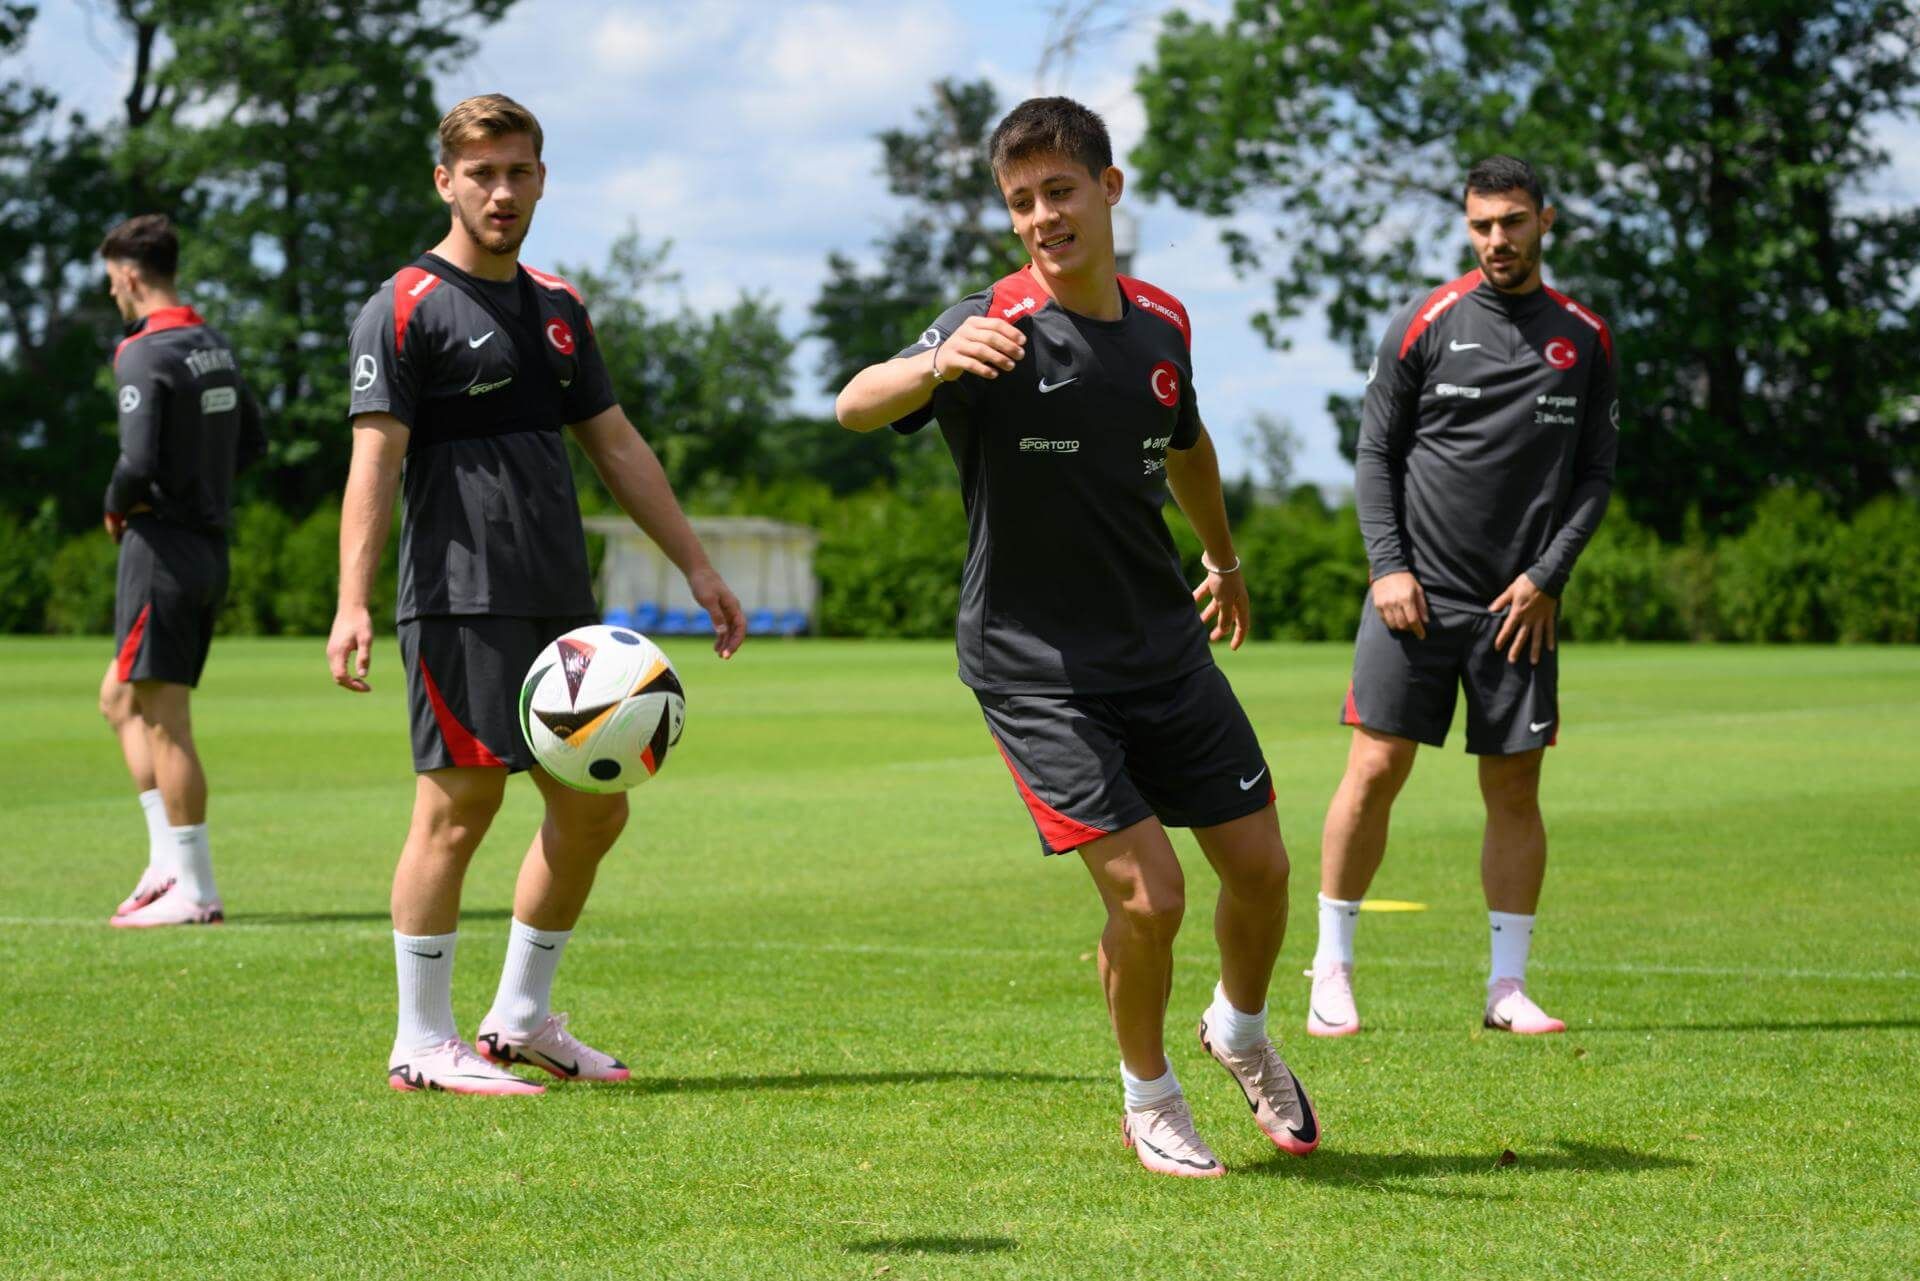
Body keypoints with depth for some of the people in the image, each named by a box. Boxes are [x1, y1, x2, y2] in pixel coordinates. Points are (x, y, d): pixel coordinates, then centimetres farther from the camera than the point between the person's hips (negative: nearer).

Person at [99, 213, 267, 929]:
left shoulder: (144, 354, -15)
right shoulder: (215, 348, 12)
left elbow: (138, 459, -24)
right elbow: (252, 440, 20)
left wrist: (116, 506, -4)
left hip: (162, 548, -9)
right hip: (210, 543, 9)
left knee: (164, 722, -4)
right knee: (120, 701, 18)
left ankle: (194, 892, -1)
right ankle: (168, 862, 14)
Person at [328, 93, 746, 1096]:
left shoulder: (558, 309, 17)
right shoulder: (408, 309, -5)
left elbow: (616, 446, 23)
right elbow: (375, 457, -14)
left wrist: (696, 566, 20)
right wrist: (352, 604, -23)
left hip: (560, 604, 8)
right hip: (461, 601, -8)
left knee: (593, 808, 9)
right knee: (458, 806, -7)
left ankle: (521, 1020, 22)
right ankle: (423, 1044, 1)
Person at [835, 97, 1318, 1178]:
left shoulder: (1162, 324, 3)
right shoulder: (994, 328, -15)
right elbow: (856, 408, -32)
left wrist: (1226, 560, 38)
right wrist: (934, 364, -53)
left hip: (1167, 648, 5)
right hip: (1035, 671, -5)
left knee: (1261, 867, 7)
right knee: (1149, 896, -13)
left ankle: (1243, 1033, 38)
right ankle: (1150, 1102, 12)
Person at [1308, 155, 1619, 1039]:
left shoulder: (1584, 339, 7)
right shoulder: (1426, 325, 1)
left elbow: (1596, 471, 9)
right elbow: (1375, 453, 4)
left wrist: (1546, 577, -2)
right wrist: (1387, 564, -7)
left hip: (1519, 603, 2)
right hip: (1417, 593, -2)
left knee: (1514, 789, 2)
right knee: (1375, 772, -5)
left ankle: (1507, 986, 10)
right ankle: (1332, 968, 7)